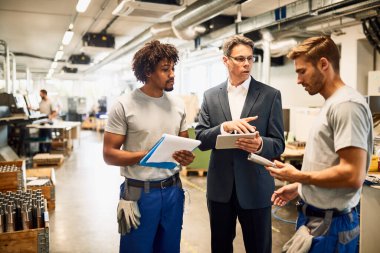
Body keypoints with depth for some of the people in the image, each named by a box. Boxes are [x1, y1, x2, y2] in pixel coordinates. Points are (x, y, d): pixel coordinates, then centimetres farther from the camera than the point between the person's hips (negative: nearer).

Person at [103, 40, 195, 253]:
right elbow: (109, 154, -10)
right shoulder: (125, 105, -11)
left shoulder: (178, 104, 5)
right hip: (140, 193, -4)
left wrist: (187, 156, -10)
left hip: (172, 189, 5)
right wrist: (146, 156, -23)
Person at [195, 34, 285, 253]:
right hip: (220, 186, 2)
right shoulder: (211, 96, 4)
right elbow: (201, 139, -3)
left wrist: (260, 144, -27)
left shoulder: (270, 95, -3)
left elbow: (278, 144, -4)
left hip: (255, 187, -2)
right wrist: (224, 127, -22)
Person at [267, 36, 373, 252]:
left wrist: (297, 176, -16)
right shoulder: (332, 104, 10)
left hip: (328, 223, -9)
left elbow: (353, 175, -25)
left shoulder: (346, 104, -19)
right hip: (316, 216, 9)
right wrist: (299, 186, 10)